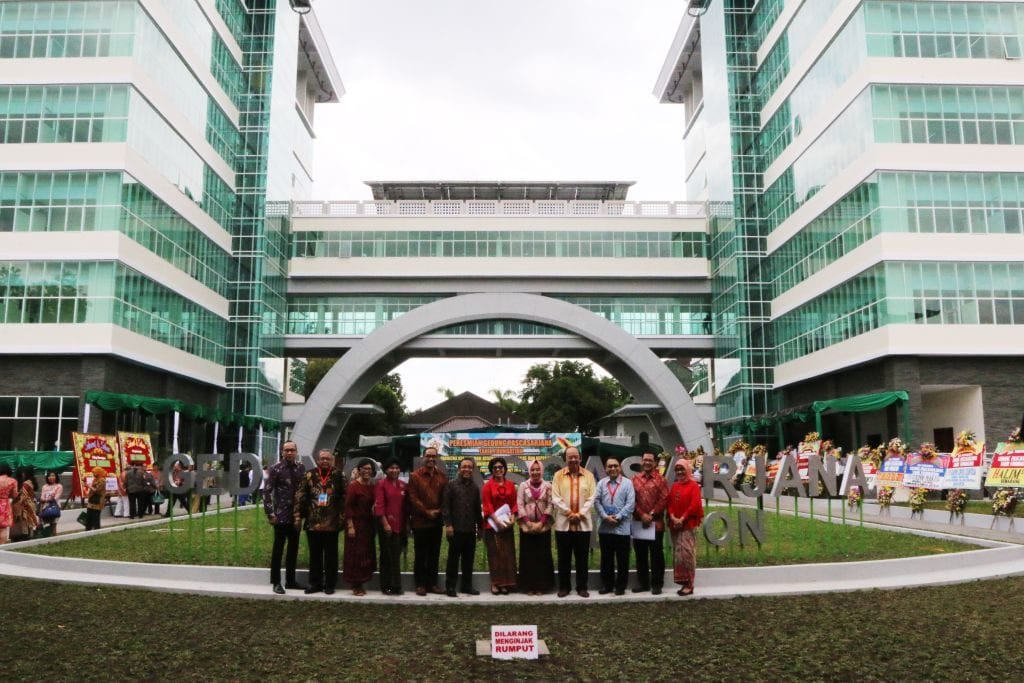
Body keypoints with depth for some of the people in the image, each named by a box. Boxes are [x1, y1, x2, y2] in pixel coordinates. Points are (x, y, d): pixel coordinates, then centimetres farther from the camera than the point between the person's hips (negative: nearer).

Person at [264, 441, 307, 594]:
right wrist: (270, 513, -13)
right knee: (278, 549, 2)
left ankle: (290, 580, 23)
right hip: (281, 515, -4)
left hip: (297, 515, 5)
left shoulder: (301, 468, 5)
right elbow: (267, 491, -8)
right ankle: (276, 582, 12)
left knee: (293, 549, 12)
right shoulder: (276, 468, -7)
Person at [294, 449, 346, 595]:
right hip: (312, 522, 1)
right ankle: (314, 583, 20)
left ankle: (330, 584, 15)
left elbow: (345, 497, 2)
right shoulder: (309, 475, 4)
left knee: (331, 556, 6)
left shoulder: (339, 476, 2)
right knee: (314, 555, 10)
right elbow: (300, 496, 4)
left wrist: (343, 517, -3)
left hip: (332, 523, -1)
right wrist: (298, 516, -2)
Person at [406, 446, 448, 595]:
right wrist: (427, 512, -12)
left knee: (434, 554, 10)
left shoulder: (442, 476, 8)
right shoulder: (415, 476, -3)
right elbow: (413, 498, -8)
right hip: (420, 521, -4)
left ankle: (432, 583, 19)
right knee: (420, 555, 3)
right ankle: (420, 584, 10)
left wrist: (439, 511, -8)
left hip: (437, 521, 4)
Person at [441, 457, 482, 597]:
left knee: (468, 559, 9)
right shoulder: (451, 485, 0)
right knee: (453, 559, 1)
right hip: (456, 529, -4)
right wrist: (448, 524, -13)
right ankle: (450, 586, 8)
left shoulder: (475, 488, 14)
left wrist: (480, 526, 15)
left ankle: (467, 585, 18)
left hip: (471, 530, 4)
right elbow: (445, 506, -6)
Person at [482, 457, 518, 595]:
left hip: (507, 524, 3)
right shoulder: (488, 486, -1)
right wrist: (497, 521, -15)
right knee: (495, 553, -3)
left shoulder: (510, 485, 9)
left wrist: (512, 517, -8)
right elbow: (487, 506, -6)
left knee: (507, 553, 3)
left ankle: (505, 583, 8)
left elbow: (514, 503, 8)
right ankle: (495, 583, -1)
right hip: (493, 524, -3)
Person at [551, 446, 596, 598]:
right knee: (564, 558, 6)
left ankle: (582, 587, 16)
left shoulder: (588, 475, 5)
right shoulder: (558, 475, 3)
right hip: (563, 523, 0)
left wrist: (580, 514, -12)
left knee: (582, 558, 6)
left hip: (583, 523, 1)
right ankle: (563, 587, 15)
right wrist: (569, 513, -12)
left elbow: (591, 498, -1)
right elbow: (555, 498, -5)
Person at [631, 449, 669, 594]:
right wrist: (642, 515, -9)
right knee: (640, 554, 9)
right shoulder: (635, 479, 8)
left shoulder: (660, 479, 1)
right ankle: (642, 583, 19)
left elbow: (664, 499, -6)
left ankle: (657, 584, 9)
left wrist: (651, 515, -12)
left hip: (656, 523, -3)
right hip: (638, 523, 3)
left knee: (656, 555, 2)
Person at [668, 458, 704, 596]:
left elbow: (695, 505, -13)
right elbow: (670, 503, 9)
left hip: (688, 524, -6)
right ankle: (683, 581, 14)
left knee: (687, 553, -8)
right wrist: (673, 517, -8)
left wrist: (682, 519, -15)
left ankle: (689, 584, -3)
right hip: (674, 524, 6)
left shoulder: (693, 486, -4)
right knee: (677, 554, 7)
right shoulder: (674, 486, 14)